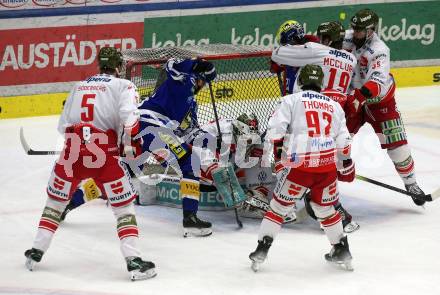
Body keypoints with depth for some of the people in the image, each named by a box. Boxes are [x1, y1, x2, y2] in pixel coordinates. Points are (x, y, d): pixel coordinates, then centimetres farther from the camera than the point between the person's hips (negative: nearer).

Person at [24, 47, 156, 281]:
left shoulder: (79, 86, 20)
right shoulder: (123, 85, 5)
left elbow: (62, 125, 20)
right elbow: (128, 116, -14)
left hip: (72, 150, 4)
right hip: (104, 154, -4)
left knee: (56, 199, 23)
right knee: (123, 205, 5)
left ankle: (36, 252, 23)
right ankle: (133, 261, -5)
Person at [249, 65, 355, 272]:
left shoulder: (291, 101, 6)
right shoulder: (334, 106, 18)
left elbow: (276, 128, -5)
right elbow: (343, 140, 16)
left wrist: (279, 154, 3)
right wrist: (346, 164, 27)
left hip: (299, 165, -3)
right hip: (328, 166, 3)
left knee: (279, 206, 8)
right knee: (325, 208, 22)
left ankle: (262, 250, 5)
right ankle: (342, 251, 25)